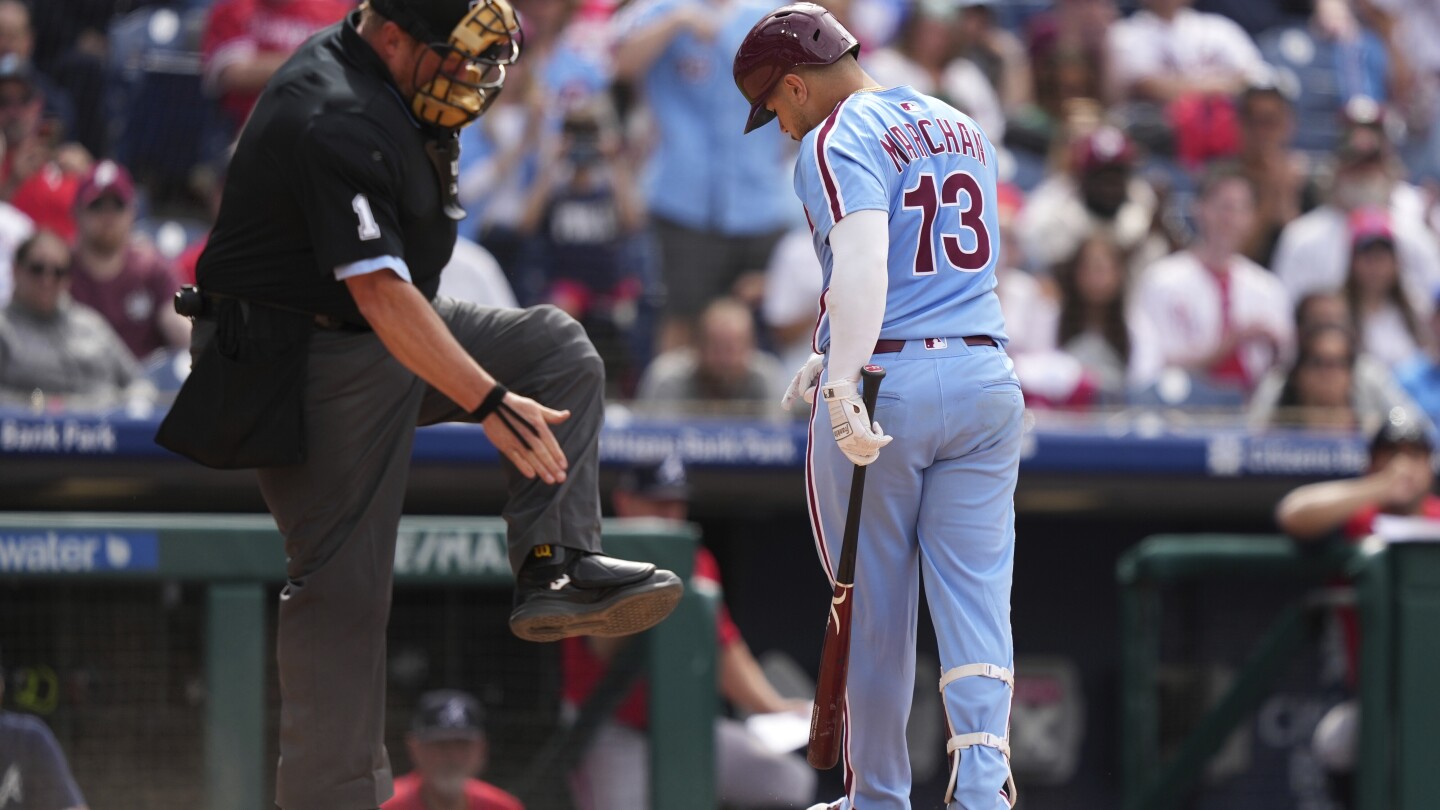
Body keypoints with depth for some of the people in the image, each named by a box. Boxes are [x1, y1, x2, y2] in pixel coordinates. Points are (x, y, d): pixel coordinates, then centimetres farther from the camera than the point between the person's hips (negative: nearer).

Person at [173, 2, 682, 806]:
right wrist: (489, 402, -38)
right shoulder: (337, 126, -27)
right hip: (317, 368, -10)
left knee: (560, 350, 5)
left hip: (383, 340, 10)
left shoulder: (376, 84, 5)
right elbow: (380, 294, -35)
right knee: (343, 588, -8)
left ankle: (557, 569, -5)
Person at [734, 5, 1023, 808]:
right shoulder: (963, 129, 18)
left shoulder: (838, 140, -8)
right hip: (987, 380, 6)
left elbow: (863, 259, -23)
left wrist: (843, 384, -30)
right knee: (976, 596, 1)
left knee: (873, 610, 6)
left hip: (886, 382, -6)